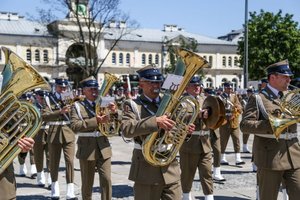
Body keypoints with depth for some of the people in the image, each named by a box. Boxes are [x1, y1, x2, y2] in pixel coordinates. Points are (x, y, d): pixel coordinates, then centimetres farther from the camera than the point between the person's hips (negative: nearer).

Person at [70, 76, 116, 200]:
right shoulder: (78, 106, -1)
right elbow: (74, 126, -17)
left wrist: (114, 112, -18)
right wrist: (95, 121, -25)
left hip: (103, 147, 2)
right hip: (87, 149, -2)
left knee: (107, 180, -1)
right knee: (87, 183, 9)